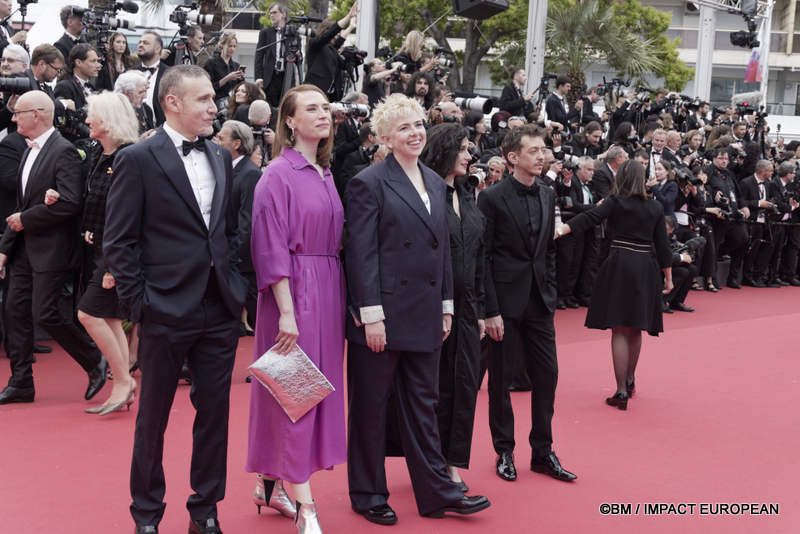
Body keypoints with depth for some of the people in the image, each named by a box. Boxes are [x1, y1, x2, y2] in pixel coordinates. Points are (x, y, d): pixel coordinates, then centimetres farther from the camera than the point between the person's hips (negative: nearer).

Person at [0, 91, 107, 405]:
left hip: (52, 249, -9)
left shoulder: (63, 151, -13)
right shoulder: (30, 152, 16)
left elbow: (69, 203, -24)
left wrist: (25, 219, -14)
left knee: (44, 314, -10)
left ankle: (95, 362, 9)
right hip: (26, 248, 9)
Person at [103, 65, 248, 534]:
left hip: (221, 311, 5)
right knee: (154, 416, 10)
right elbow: (118, 242, -7)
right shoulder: (138, 159, -6)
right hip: (166, 312, -5)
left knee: (215, 410, 11)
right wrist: (138, 302, -11)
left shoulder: (221, 159, 11)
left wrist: (239, 288, 8)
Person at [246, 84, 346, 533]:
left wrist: (343, 297, 11)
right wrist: (286, 310, -19)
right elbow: (272, 246, -14)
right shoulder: (279, 174, -9)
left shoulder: (326, 173, 14)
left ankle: (274, 481, 26)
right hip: (294, 289, -8)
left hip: (329, 289, 8)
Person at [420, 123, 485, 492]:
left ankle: (452, 463, 20)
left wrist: (480, 308, 14)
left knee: (466, 382, 8)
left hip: (465, 305, 7)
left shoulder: (466, 195, 13)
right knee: (437, 385, 2)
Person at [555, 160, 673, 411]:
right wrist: (668, 278, 17)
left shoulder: (616, 202, -3)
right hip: (646, 269, 4)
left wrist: (560, 230, -24)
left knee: (620, 330, -2)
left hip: (620, 265, -4)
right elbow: (662, 245, 10)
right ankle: (630, 380, 34)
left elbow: (589, 217, -17)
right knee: (635, 329, 18)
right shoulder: (655, 207, 8)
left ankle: (622, 391, -5)